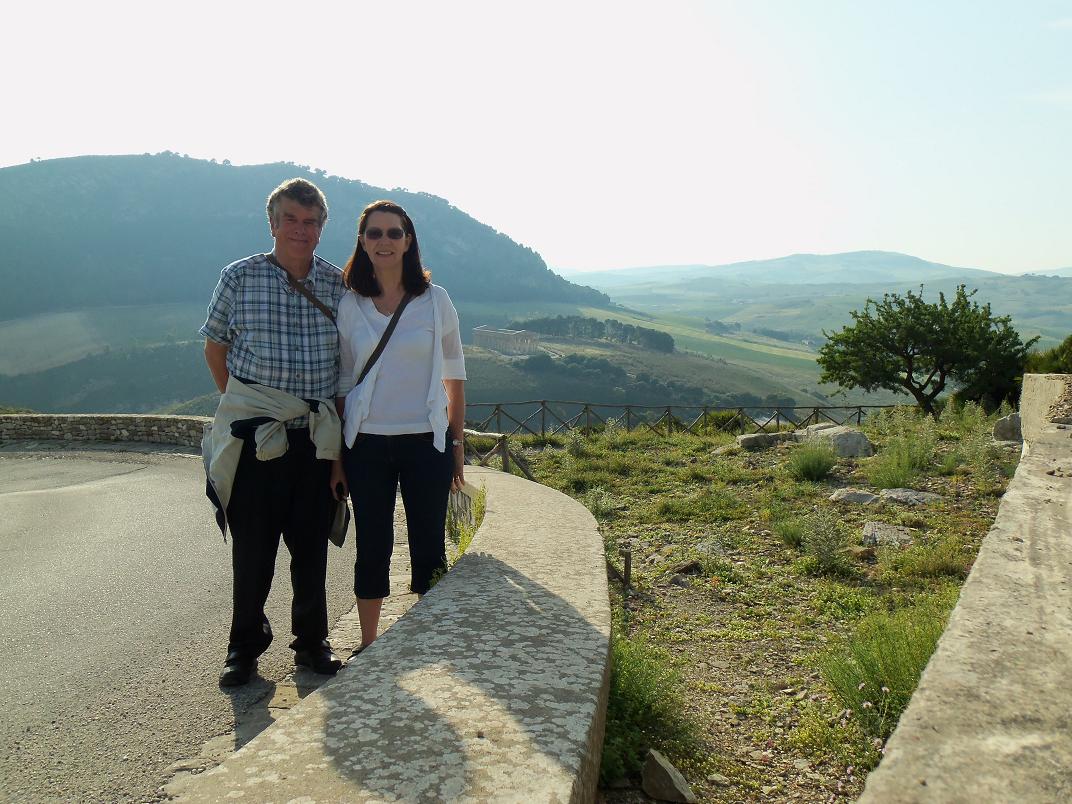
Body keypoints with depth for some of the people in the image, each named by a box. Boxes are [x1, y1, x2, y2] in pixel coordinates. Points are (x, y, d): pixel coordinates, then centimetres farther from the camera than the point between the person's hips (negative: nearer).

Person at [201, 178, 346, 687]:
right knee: (252, 547, 7)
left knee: (312, 545, 10)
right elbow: (215, 346, 11)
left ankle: (311, 642, 26)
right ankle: (245, 646, 25)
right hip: (255, 434, -1)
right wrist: (240, 402, 9)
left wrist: (334, 408, 7)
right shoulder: (240, 278, 0)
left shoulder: (339, 285, 3)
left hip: (318, 435, 2)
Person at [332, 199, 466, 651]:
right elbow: (343, 385, 5)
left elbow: (454, 377, 6)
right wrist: (336, 456, 3)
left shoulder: (435, 300, 1)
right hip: (367, 443, 1)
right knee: (372, 547, 9)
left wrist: (457, 445, 4)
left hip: (426, 441, 0)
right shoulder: (350, 306, 2)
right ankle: (368, 646, 26)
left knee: (429, 548, 6)